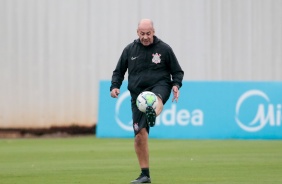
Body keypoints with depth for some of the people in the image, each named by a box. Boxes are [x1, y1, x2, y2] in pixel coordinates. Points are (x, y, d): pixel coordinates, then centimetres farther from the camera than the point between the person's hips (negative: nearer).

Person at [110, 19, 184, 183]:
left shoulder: (164, 49, 2)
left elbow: (177, 71, 9)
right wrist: (115, 86, -2)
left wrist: (176, 85, -11)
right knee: (140, 135, -4)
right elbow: (119, 71, 17)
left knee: (156, 98, -43)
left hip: (160, 87, -3)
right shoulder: (130, 50, 8)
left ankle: (152, 116, -82)